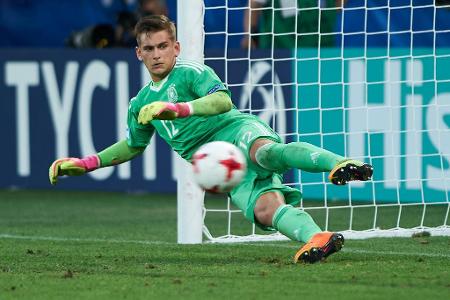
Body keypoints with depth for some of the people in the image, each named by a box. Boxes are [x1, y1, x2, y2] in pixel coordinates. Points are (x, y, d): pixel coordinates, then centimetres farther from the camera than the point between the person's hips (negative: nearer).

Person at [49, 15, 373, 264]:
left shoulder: (192, 73, 3)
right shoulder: (140, 104, 24)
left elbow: (223, 101, -16)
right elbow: (133, 145, 41)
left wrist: (175, 109, -27)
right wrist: (84, 164, 34)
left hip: (236, 129, -5)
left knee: (265, 151, -43)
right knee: (264, 208, -27)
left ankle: (341, 164, -66)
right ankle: (317, 239, -53)